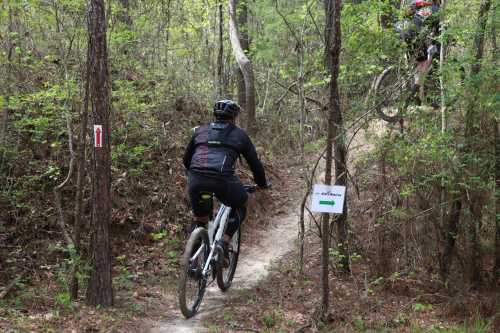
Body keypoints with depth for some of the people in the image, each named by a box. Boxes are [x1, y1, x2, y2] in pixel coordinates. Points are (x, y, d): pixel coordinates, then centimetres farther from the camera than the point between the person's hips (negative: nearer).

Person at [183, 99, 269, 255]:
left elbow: (186, 159, 32)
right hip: (222, 179, -3)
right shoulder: (239, 134, 20)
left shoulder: (200, 130, 27)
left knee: (199, 219, 24)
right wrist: (262, 184, 39)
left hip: (196, 179, 3)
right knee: (240, 207, 26)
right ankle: (224, 244, 12)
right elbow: (255, 163, 23)